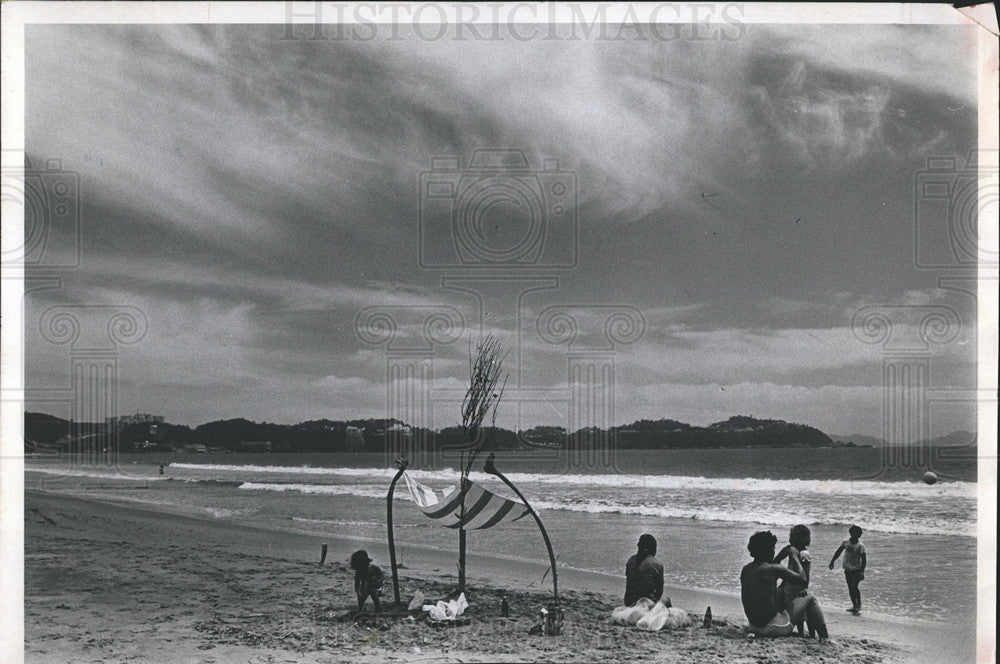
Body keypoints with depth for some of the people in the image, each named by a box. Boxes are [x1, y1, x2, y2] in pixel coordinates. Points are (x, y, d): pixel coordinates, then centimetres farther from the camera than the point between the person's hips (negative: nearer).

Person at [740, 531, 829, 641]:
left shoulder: (746, 569, 4)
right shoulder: (773, 570, -16)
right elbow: (804, 580, -7)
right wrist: (795, 558, 5)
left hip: (754, 626, 7)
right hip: (772, 626, -7)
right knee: (809, 599, 10)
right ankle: (824, 637, 9)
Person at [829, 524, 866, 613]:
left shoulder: (860, 546, -13)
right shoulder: (846, 542, -1)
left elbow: (864, 559, -11)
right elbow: (838, 552, 11)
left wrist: (862, 571, -15)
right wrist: (832, 561, 8)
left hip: (857, 569, -5)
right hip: (848, 569, 5)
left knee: (854, 586, -15)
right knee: (850, 588, 7)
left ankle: (859, 604, 2)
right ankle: (854, 605, 17)